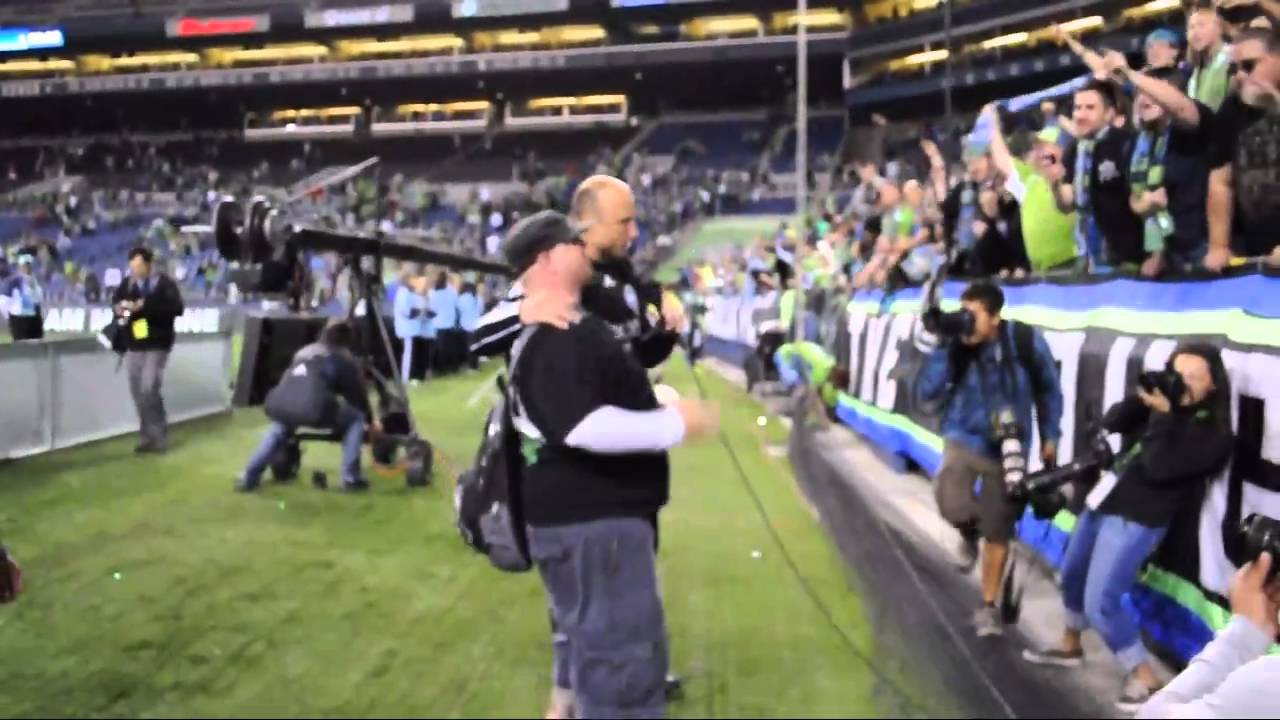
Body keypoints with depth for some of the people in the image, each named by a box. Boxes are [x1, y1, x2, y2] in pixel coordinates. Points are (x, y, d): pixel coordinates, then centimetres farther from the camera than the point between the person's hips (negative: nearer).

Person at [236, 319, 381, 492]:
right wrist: (371, 421, 43)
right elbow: (358, 395, 25)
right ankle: (351, 478, 15)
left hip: (278, 407, 5)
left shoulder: (303, 352, 35)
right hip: (313, 410, -5)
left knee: (279, 429, 39)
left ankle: (248, 477, 31)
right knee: (355, 419, 19)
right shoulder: (346, 359, 20)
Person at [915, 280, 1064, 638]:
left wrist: (1049, 435, 5)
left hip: (1007, 448, 1)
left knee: (998, 532, 6)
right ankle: (969, 534, 13)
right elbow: (927, 392, -23)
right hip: (964, 440, 0)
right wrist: (937, 350, -33)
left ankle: (988, 607, 26)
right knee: (952, 504, -26)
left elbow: (1048, 388, 1)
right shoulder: (957, 346, -17)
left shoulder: (1026, 341, -16)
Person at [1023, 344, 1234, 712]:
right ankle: (1070, 646, 44)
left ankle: (1145, 679, 6)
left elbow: (1158, 469, -25)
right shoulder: (1169, 402, 7)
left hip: (1135, 521, -8)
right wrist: (1142, 397, -12)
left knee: (1100, 603, -10)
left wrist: (1162, 414, -23)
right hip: (1102, 502, 8)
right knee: (1072, 575, 23)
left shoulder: (1214, 434, -14)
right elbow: (1112, 423, 3)